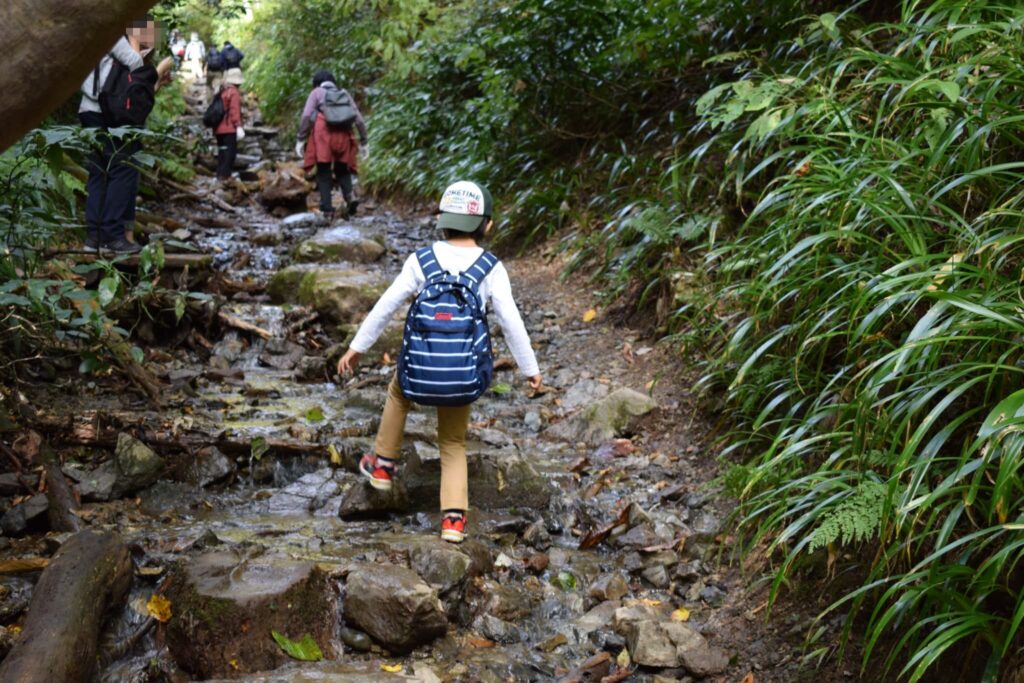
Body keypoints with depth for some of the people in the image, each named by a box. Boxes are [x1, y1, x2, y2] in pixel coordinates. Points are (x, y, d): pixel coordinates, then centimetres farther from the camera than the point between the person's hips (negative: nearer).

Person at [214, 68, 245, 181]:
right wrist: (239, 126, -19)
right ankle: (225, 174, -12)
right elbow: (235, 111, -17)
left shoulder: (222, 91, 15)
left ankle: (220, 174, 19)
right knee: (230, 151, -7)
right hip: (230, 129, -8)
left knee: (222, 152, 15)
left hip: (219, 129, 8)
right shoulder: (234, 92, -9)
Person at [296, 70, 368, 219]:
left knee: (324, 173, 8)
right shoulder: (344, 93, 18)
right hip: (343, 136, 3)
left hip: (323, 135, -2)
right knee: (342, 170, 18)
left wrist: (301, 140, -5)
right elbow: (359, 119, 9)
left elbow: (306, 116, -5)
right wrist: (364, 142, 11)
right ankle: (350, 196, -8)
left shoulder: (316, 92, 9)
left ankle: (327, 209, 0)